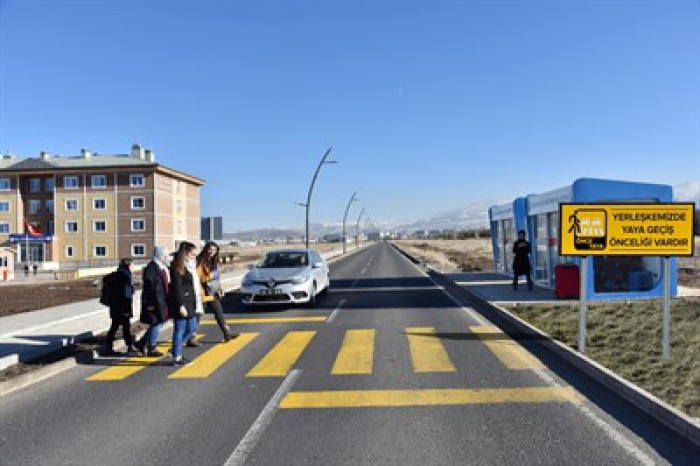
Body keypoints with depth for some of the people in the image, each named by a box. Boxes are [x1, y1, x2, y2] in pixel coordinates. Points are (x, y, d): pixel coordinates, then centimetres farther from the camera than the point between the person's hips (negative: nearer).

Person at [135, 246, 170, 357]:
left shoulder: (163, 268, 11)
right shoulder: (150, 269, -18)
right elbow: (148, 288, -20)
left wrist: (166, 301, 17)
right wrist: (150, 304, -21)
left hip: (162, 302, 9)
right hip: (154, 302, -9)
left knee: (158, 323, 16)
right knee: (156, 324, 1)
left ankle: (142, 343, 29)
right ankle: (151, 349, 16)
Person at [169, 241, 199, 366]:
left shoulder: (189, 266, 14)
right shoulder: (178, 267, -14)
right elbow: (177, 288, -18)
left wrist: (194, 304, 18)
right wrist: (181, 305, -21)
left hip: (189, 303, 9)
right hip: (181, 303, -9)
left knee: (192, 329, 14)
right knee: (180, 330, 0)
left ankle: (175, 350, 26)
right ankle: (177, 358, 10)